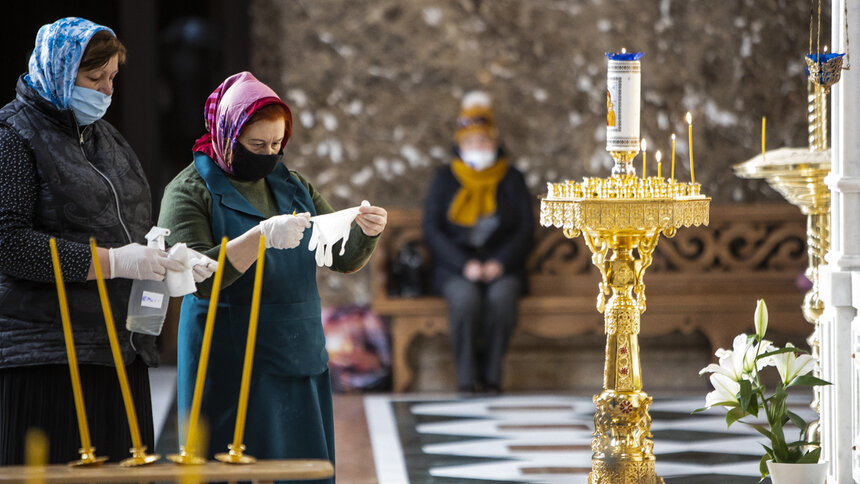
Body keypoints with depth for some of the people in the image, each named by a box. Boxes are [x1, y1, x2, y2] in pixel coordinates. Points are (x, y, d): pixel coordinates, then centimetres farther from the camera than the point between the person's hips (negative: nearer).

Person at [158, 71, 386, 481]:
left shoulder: (293, 187, 15)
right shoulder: (190, 192, -3)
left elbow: (344, 259, 14)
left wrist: (366, 232, -9)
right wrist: (263, 237, -27)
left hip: (300, 364, 5)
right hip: (231, 366, -5)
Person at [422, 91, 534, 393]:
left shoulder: (511, 179, 13)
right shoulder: (445, 179, 10)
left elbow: (526, 227, 6)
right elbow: (431, 228, 2)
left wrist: (500, 262, -12)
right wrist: (465, 265, -13)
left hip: (501, 266, 1)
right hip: (455, 268, 0)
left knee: (502, 294, -35)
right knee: (465, 295, -35)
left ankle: (491, 375, -27)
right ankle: (466, 377, -29)